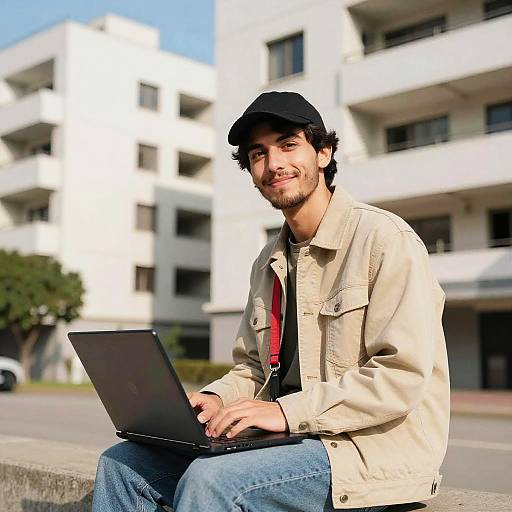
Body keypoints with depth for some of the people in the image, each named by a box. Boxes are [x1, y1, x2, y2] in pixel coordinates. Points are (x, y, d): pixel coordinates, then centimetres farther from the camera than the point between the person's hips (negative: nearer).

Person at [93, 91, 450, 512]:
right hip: (294, 442, 7)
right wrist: (217, 398, -2)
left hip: (376, 451, -7)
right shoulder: (269, 263, 16)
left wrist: (288, 411, -22)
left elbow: (401, 375, -17)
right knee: (123, 463, -4)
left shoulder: (385, 238, -9)